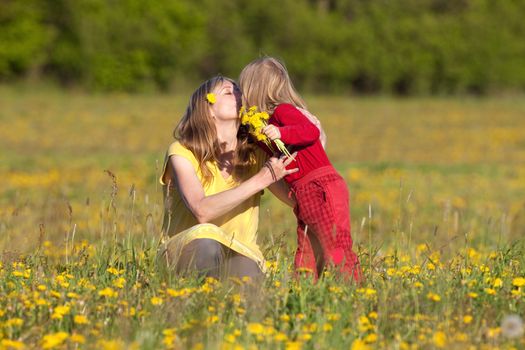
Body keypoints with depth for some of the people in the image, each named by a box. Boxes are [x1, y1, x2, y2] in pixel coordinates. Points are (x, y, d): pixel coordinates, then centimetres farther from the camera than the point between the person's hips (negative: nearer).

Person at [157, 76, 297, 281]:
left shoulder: (256, 155, 4)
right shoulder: (182, 152, -10)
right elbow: (202, 211, -26)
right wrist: (261, 179, -25)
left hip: (238, 256, 2)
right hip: (185, 254, -2)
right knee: (206, 234, -37)